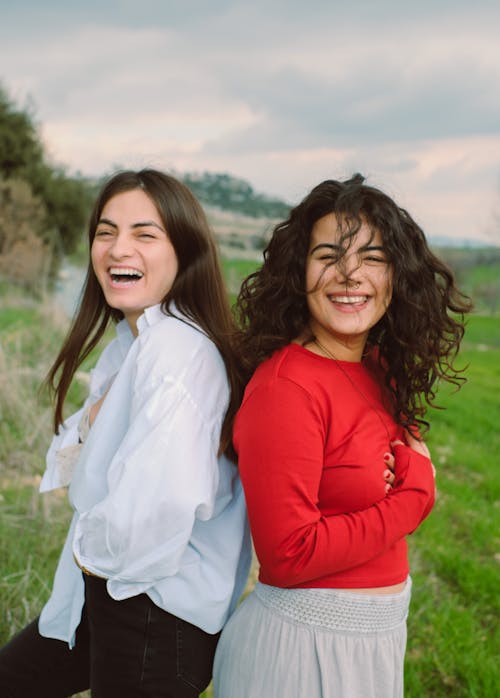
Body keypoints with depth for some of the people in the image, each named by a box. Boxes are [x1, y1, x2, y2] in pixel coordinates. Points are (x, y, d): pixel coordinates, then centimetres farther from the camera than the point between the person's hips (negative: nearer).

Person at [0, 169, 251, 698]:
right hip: (104, 594, 9)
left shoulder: (177, 346, -26)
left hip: (158, 613, -9)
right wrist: (89, 426, -10)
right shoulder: (130, 340, 6)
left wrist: (94, 551, -18)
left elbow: (160, 501, -38)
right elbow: (74, 463, 12)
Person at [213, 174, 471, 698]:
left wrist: (409, 468, -17)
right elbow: (288, 555, -24)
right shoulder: (284, 386, -23)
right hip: (305, 640, -7)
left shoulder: (379, 370, 1)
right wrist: (413, 498, -15)